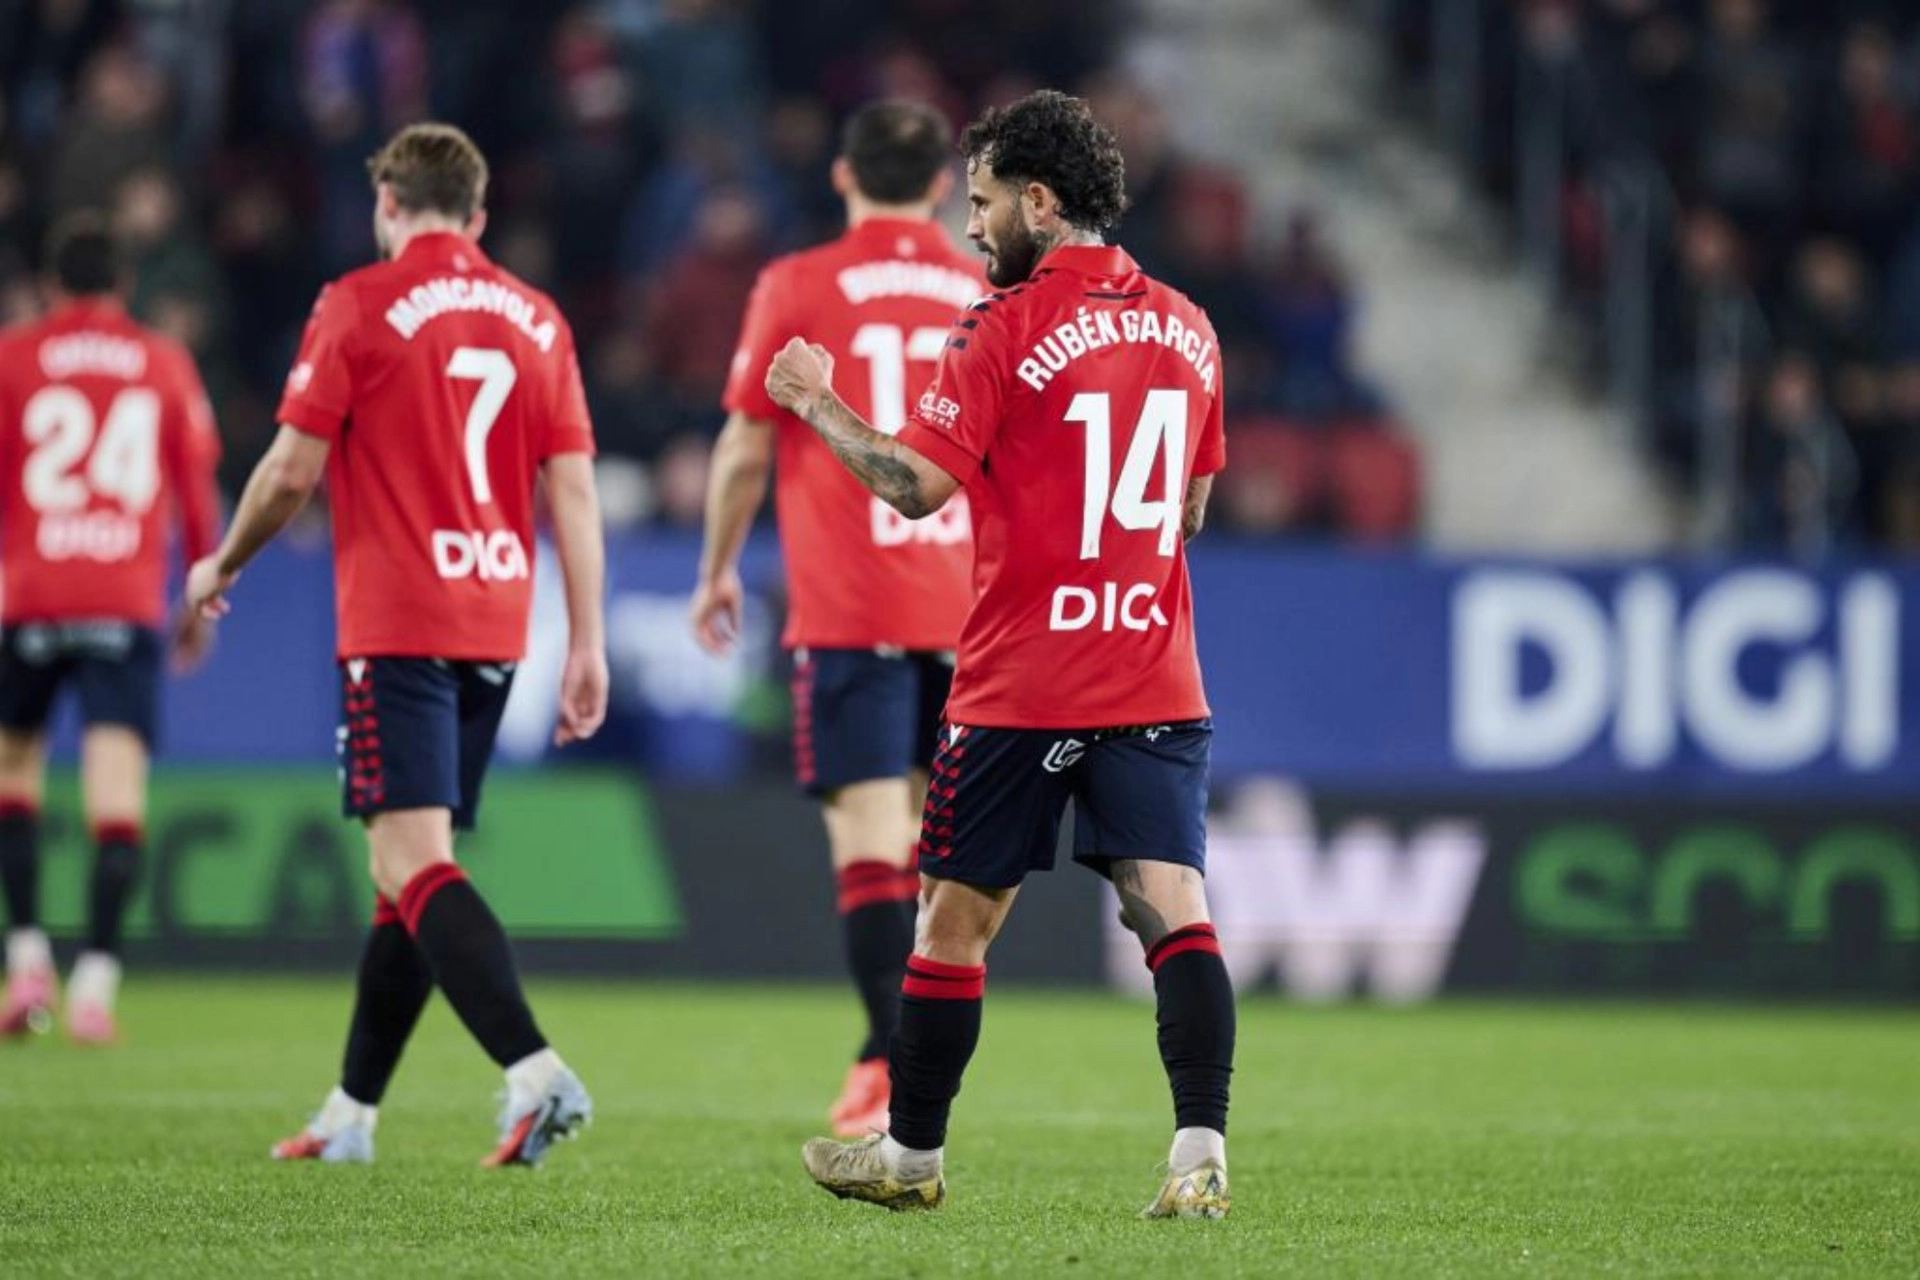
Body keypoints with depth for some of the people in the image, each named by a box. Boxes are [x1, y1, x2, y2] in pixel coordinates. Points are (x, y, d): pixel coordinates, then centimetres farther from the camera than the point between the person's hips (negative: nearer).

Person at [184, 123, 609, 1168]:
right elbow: (574, 492, 6)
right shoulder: (537, 321, 10)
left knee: (414, 864, -12)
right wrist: (587, 645, 6)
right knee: (411, 866, 14)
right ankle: (353, 1112, 22)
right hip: (494, 626, 6)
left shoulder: (360, 306, -5)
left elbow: (293, 469, -6)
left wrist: (222, 566, 11)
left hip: (396, 629, -6)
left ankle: (534, 1070, -30)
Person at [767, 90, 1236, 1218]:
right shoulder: (1187, 329, 9)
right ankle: (1202, 1156, -17)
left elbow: (919, 486, -13)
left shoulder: (1007, 329, -10)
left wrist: (819, 404, 0)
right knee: (1175, 909, -3)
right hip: (1156, 684, 4)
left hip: (1020, 689, -4)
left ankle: (912, 1156, 20)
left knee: (955, 918, 9)